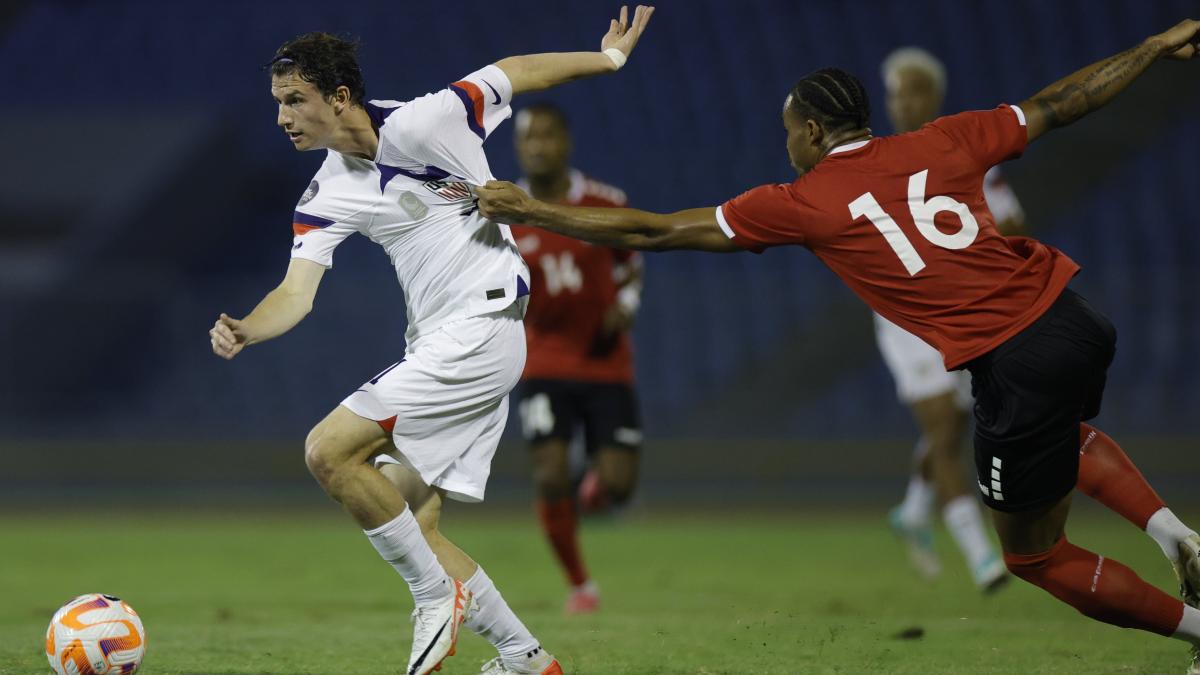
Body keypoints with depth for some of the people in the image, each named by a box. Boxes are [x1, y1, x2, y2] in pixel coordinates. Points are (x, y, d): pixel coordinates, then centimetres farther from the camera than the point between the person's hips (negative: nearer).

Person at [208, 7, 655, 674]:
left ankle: (439, 596, -6)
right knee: (414, 527, 5)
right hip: (439, 345, 8)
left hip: (483, 330, -8)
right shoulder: (326, 198, 6)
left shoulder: (420, 124, -14)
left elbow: (514, 72, -1)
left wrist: (609, 58, 10)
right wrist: (246, 330, -23)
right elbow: (297, 291, -2)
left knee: (330, 450, -18)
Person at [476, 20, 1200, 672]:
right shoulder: (939, 143, 10)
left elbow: (652, 231, 6)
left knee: (1034, 555, 16)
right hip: (1079, 320, 6)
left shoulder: (801, 204, 1)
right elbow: (1059, 104, 20)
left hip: (1012, 363, -6)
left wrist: (529, 209, 14)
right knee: (1065, 434, 40)